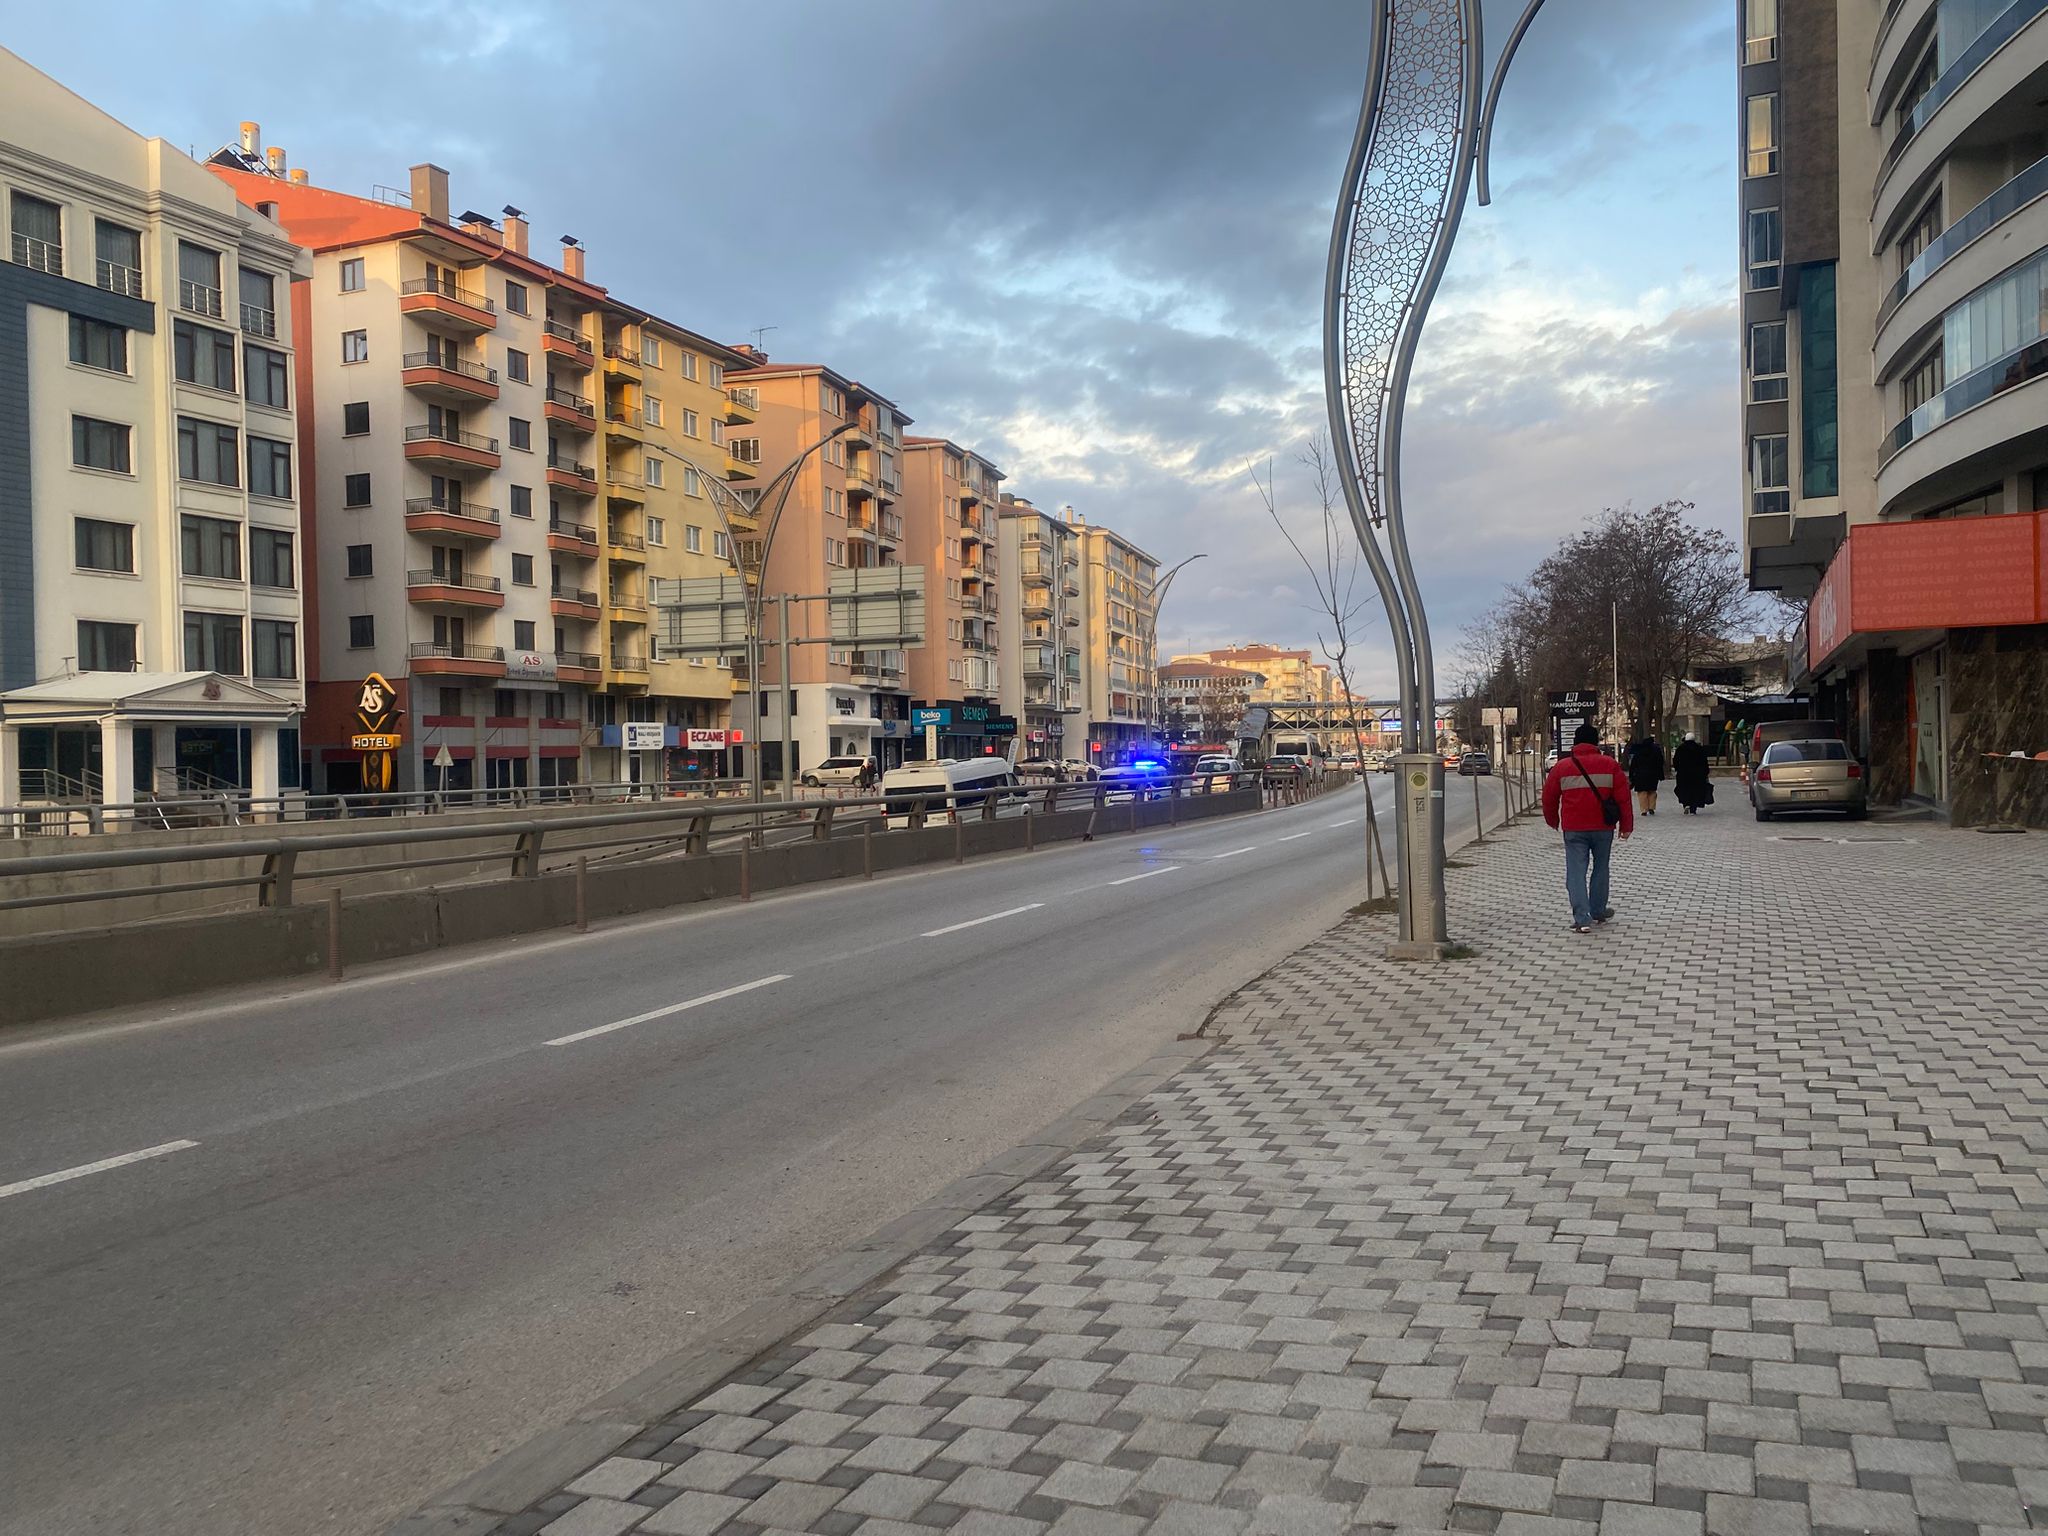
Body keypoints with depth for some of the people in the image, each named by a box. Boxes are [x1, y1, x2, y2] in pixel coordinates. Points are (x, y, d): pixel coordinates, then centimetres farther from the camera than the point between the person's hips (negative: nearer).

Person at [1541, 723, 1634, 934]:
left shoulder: (1562, 766, 0)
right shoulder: (1610, 765, 0)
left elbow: (1549, 798, 6)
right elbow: (1622, 797, -1)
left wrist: (1553, 821, 23)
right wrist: (1626, 825, 7)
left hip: (1574, 829, -1)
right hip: (1603, 828, 1)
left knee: (1576, 873, -1)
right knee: (1600, 869, 19)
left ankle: (1582, 919, -11)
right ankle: (1598, 911, 30)